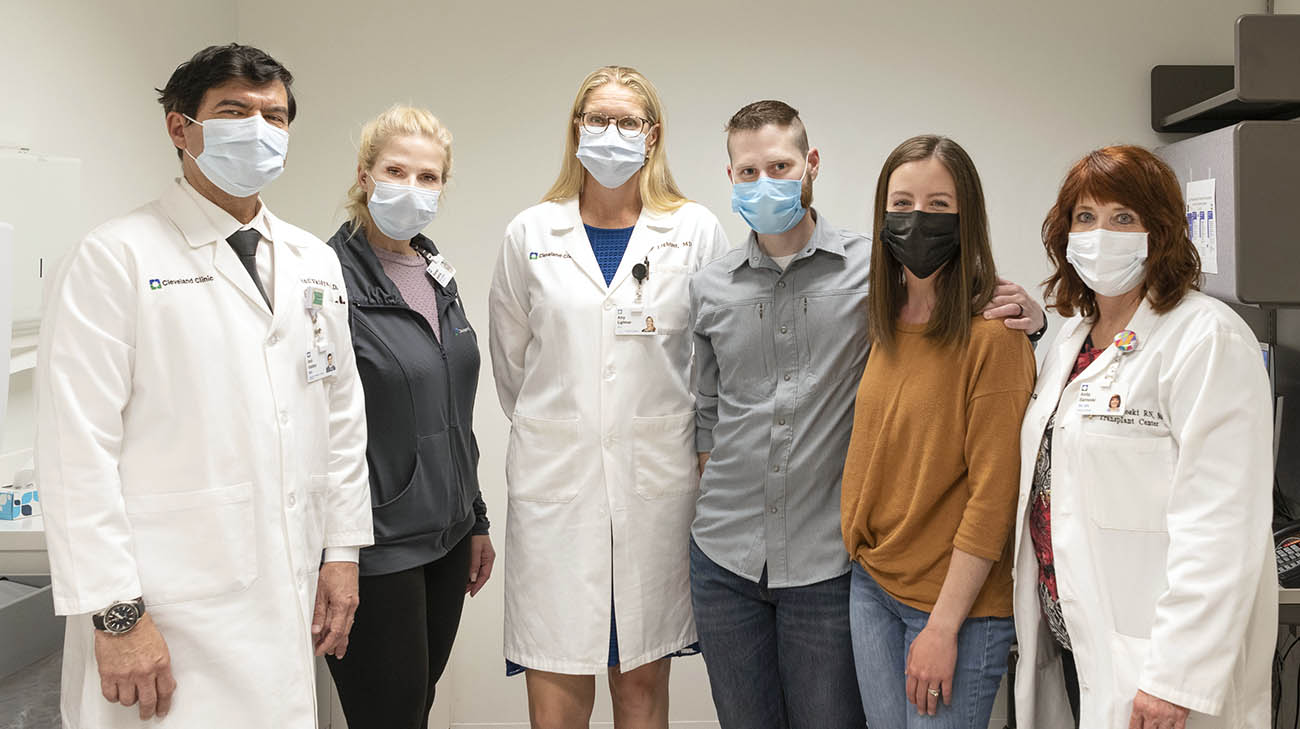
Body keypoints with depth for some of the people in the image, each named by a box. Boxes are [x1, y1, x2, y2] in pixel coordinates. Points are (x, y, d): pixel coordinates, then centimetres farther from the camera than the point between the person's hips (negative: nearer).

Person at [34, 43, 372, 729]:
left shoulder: (314, 262, 12)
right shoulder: (115, 258, -8)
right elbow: (77, 449, -13)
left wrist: (343, 550, 11)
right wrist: (116, 615, -15)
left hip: (290, 598, 6)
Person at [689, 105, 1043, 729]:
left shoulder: (877, 269, -5)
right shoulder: (710, 288, 6)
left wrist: (1029, 314, -16)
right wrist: (720, 501, 11)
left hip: (827, 561, -3)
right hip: (724, 558, 3)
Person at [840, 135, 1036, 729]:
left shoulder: (992, 337, -16)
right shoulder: (885, 324, 6)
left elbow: (993, 494, -17)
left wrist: (944, 626, -17)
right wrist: (864, 563, 7)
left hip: (958, 601, -6)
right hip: (871, 587, 6)